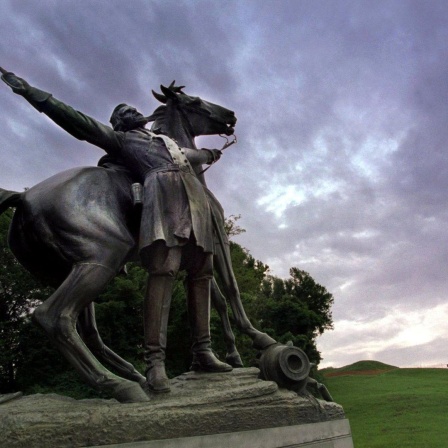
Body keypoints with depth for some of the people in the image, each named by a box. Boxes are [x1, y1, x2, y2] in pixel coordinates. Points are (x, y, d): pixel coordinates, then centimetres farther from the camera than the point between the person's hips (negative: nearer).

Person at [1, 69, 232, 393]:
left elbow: (192, 157, 56)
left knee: (201, 273, -3)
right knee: (164, 269, -23)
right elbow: (76, 121, 17)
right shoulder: (119, 139, 23)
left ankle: (203, 352, 0)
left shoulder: (169, 141, 39)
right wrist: (31, 92, 13)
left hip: (196, 194, 6)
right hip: (163, 188, -6)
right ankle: (155, 360, -25)